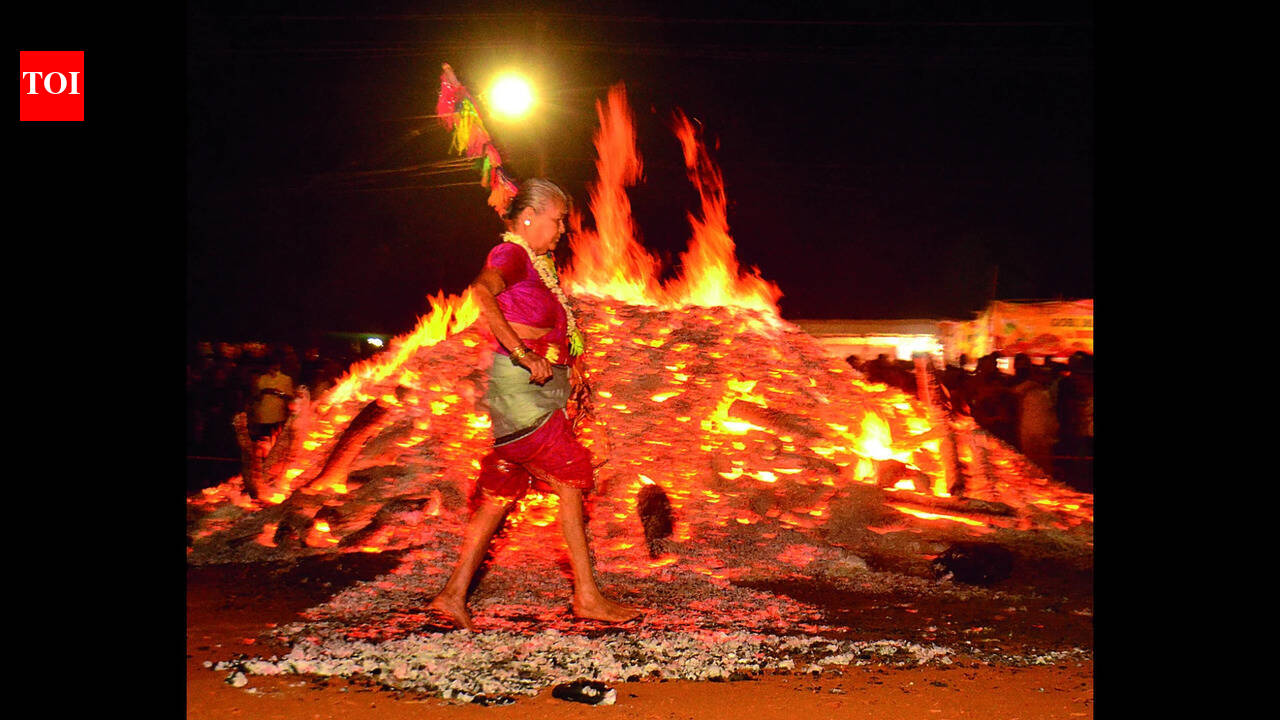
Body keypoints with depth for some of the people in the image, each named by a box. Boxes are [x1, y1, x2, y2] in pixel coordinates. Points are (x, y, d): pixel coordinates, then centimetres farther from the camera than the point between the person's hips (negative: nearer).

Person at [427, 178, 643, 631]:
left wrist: (568, 360, 12)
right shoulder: (510, 254, -9)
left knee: (500, 493, 9)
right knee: (570, 481, -5)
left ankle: (454, 594, 12)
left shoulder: (537, 263, 20)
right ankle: (587, 597, 2)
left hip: (537, 386, 9)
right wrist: (523, 355, -31)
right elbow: (482, 292, -30)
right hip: (518, 386, -9)